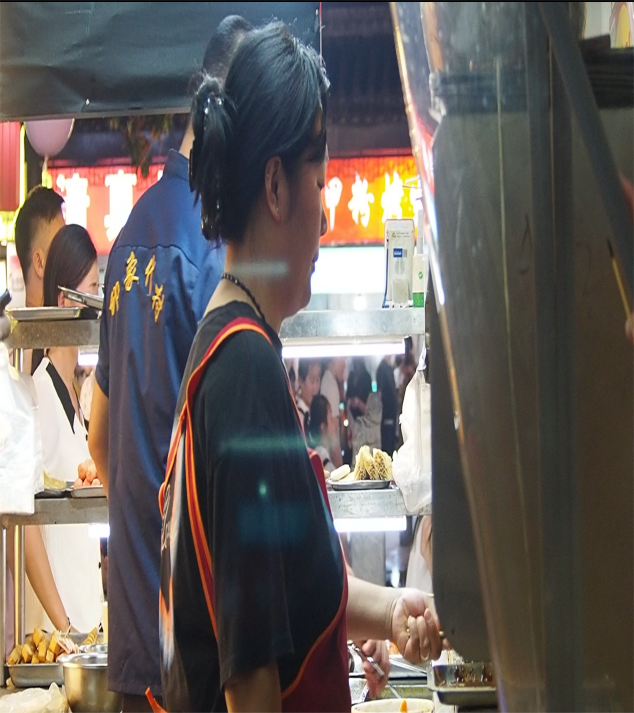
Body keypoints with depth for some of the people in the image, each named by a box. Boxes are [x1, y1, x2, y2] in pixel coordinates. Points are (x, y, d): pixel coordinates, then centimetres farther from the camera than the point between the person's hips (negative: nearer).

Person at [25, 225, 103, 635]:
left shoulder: (78, 398, 12)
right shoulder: (38, 392, -15)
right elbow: (28, 526, -18)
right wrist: (63, 626, -18)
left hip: (89, 612, 8)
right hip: (54, 624, -8)